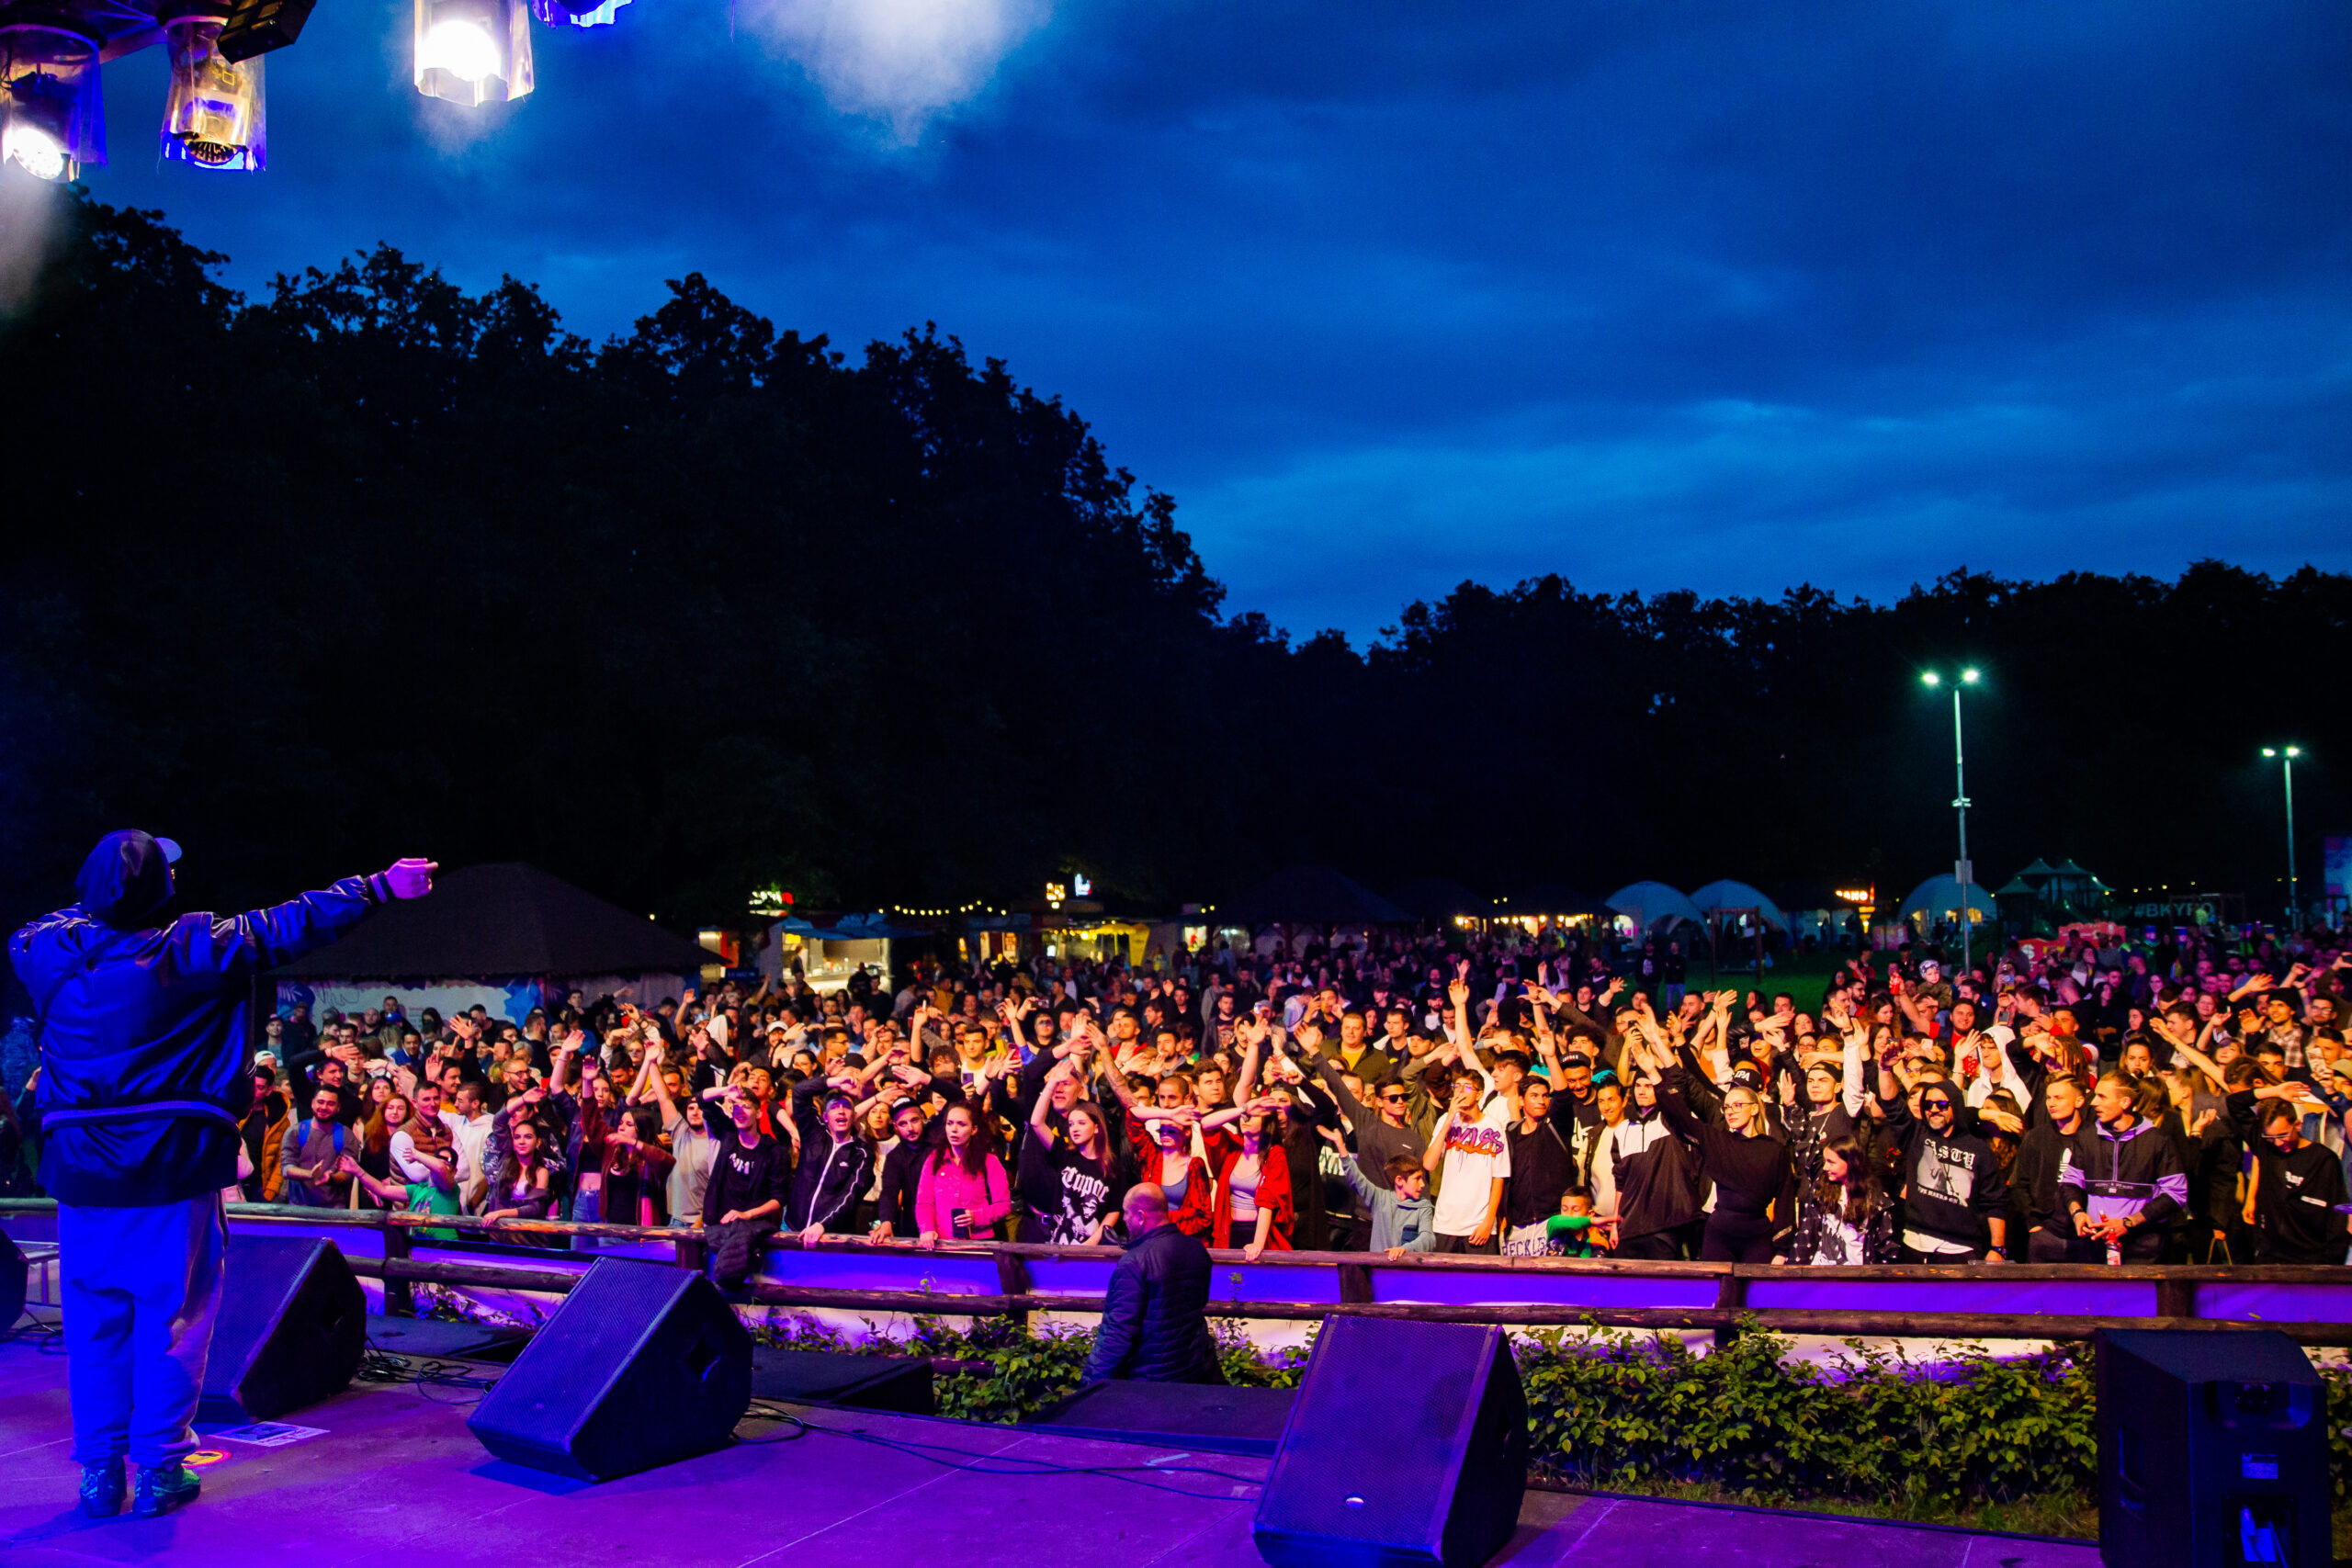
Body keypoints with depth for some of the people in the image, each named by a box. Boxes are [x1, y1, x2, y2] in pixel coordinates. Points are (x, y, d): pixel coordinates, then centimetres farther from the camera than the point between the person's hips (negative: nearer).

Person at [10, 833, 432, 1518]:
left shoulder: (45, 950, 0)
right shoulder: (189, 949, -11)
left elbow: (26, 934, 25)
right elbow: (293, 925, -7)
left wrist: (93, 899, 31)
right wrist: (380, 888, 0)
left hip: (81, 1174, 4)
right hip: (173, 1173, -4)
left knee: (94, 1322, 12)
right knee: (172, 1316, 6)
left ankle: (100, 1471, 18)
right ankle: (161, 1468, 10)